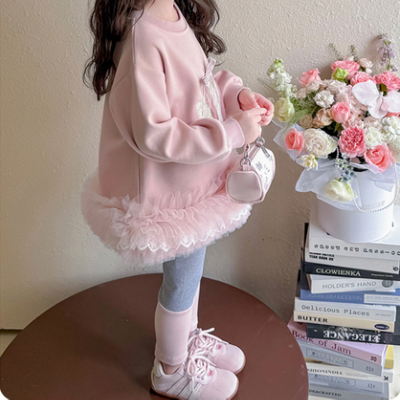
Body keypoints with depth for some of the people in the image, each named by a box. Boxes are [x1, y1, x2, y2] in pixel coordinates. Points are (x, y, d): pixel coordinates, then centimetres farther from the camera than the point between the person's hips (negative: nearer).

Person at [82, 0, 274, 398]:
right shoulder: (142, 39, -31)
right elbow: (152, 135, -31)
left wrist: (235, 93, -8)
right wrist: (231, 133, -26)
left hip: (192, 181, 8)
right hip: (169, 194, -8)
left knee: (188, 270, 27)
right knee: (182, 280, 13)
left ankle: (188, 337, 54)